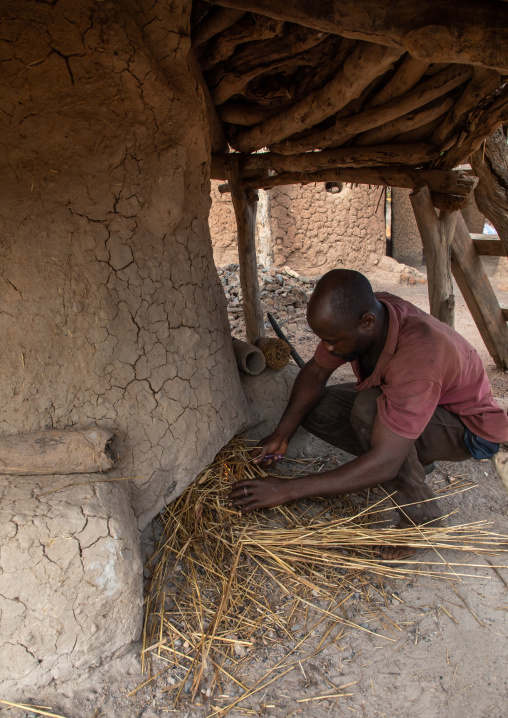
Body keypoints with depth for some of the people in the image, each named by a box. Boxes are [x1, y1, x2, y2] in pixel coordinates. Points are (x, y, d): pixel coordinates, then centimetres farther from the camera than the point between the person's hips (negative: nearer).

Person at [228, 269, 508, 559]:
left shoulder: (417, 353, -41)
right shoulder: (354, 313, -19)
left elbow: (384, 464, -41)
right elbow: (315, 373, -5)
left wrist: (288, 490, -37)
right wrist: (282, 435, -18)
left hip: (469, 426, -7)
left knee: (368, 409, -36)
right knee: (314, 408, -8)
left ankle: (421, 517, -14)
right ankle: (412, 460, 4)